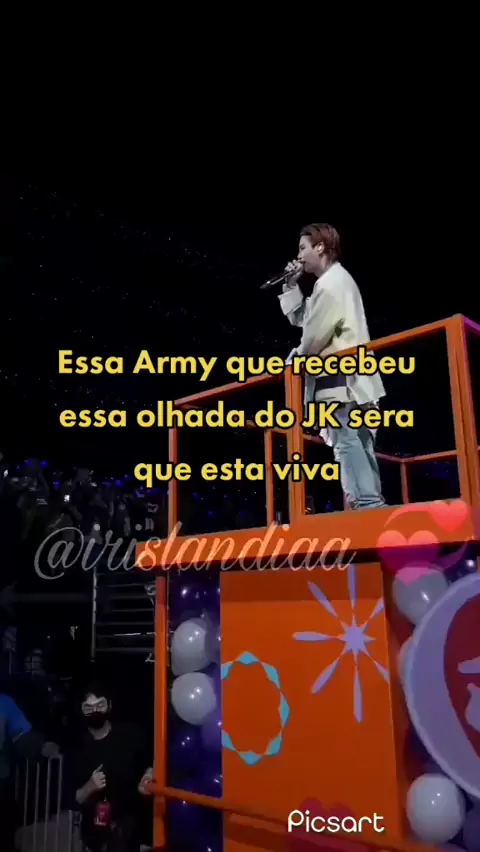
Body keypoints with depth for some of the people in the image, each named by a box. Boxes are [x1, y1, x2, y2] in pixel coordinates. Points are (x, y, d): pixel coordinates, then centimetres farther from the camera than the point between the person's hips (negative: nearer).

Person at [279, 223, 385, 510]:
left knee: (348, 443, -15)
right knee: (358, 444, 8)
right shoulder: (335, 281, 26)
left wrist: (296, 357, 3)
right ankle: (373, 505, 9)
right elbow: (300, 319, 28)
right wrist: (292, 286, 17)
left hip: (340, 378, -11)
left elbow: (315, 333, -14)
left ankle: (367, 504, -19)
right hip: (347, 378, 11)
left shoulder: (331, 282, -8)